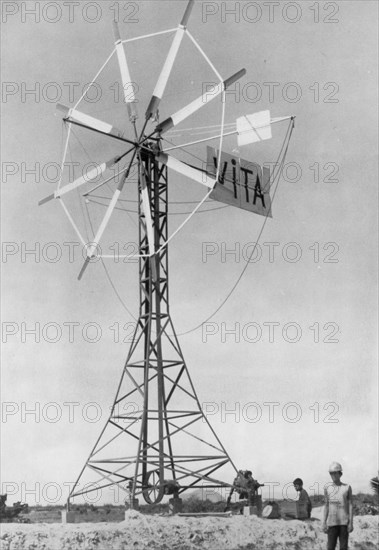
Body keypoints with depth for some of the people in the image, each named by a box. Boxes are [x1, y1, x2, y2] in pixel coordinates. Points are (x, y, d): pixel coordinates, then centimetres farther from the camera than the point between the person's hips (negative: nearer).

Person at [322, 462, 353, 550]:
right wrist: (324, 523, 2)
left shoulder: (347, 487, 2)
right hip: (332, 522, 1)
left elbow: (350, 505, 0)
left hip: (344, 522, -1)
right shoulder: (327, 488, 5)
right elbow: (326, 506, 8)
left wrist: (351, 523, -7)